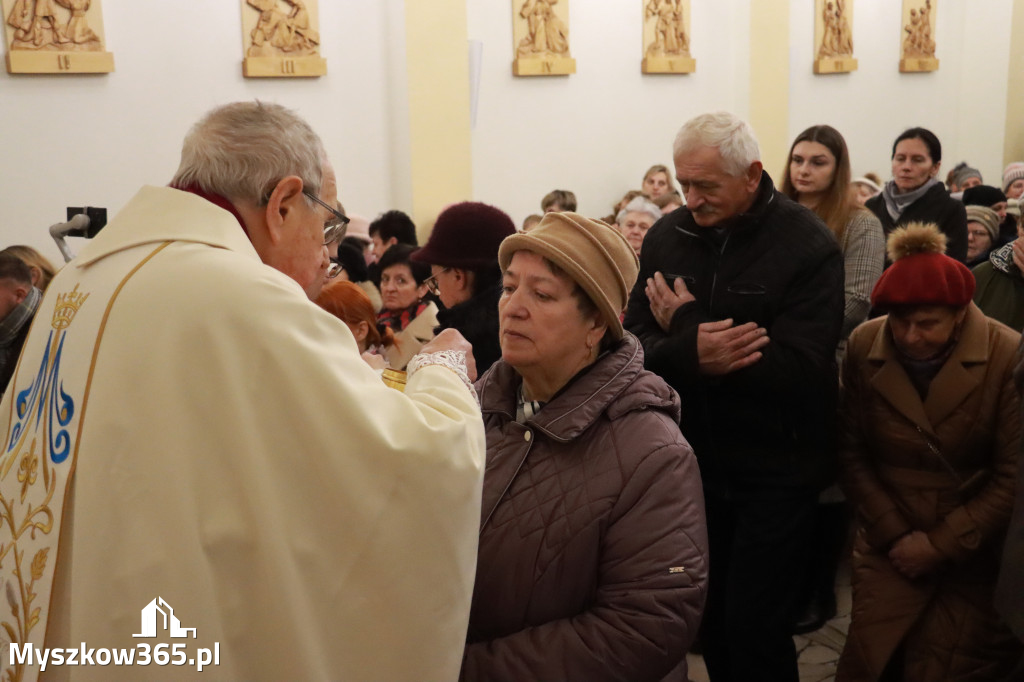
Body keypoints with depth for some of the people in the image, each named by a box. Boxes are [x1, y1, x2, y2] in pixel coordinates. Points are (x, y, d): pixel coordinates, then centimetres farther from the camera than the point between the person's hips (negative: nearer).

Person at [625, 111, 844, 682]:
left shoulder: (809, 246, -12)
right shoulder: (668, 236, 1)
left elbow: (799, 371, -22)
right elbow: (634, 345, -2)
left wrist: (687, 328, -18)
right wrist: (689, 353, -25)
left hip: (775, 471, -4)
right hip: (693, 462, 4)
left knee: (755, 632, 1)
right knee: (709, 619, 15)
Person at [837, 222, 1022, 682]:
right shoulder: (863, 347, -6)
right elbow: (853, 454, 0)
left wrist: (942, 544, -12)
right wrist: (893, 533, -7)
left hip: (974, 553, -2)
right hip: (890, 547, 2)